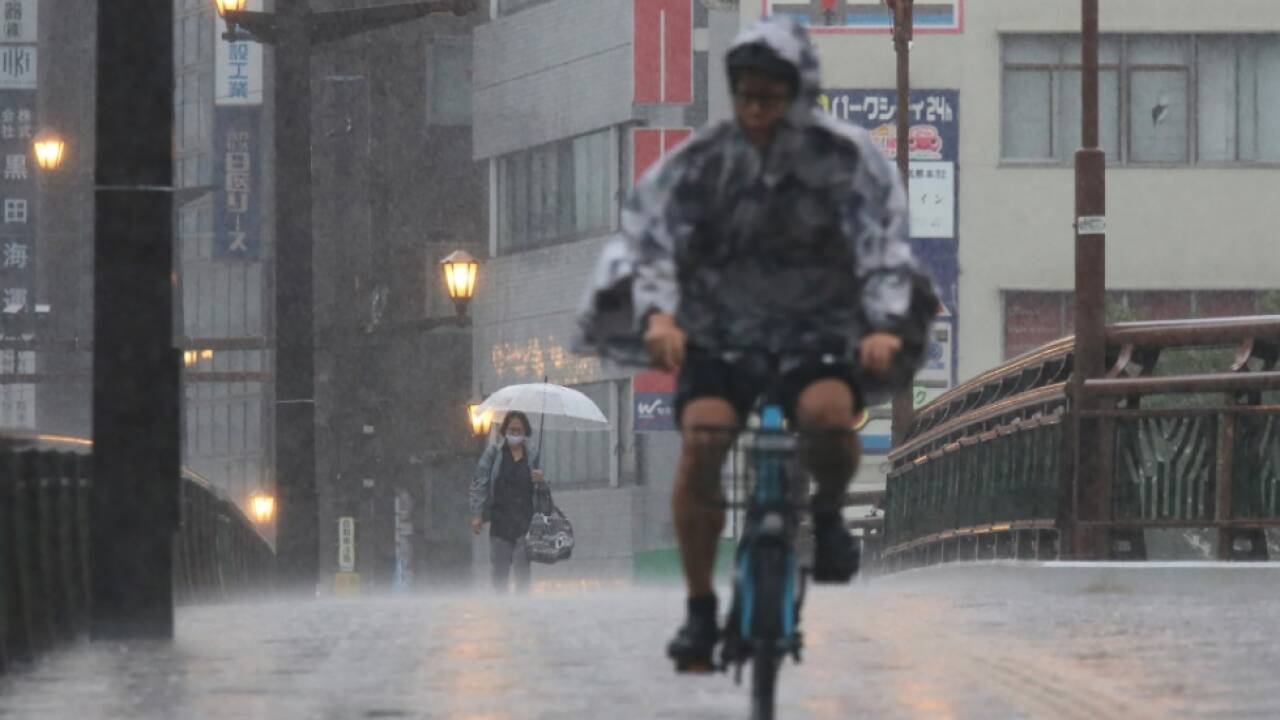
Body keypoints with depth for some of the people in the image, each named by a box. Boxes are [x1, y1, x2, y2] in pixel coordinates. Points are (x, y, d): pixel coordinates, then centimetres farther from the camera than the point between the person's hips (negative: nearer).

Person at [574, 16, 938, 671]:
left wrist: (886, 324, -31)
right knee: (702, 437, -26)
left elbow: (884, 247, -13)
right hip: (722, 335, 1)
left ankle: (828, 511, 2)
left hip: (817, 334, -1)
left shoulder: (847, 160, -8)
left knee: (829, 414, -34)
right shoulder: (701, 161, -6)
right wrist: (656, 314, -32)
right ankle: (699, 610, -12)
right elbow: (645, 236, -13)